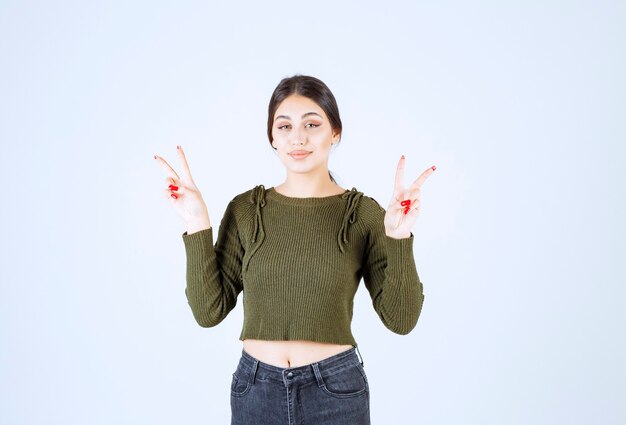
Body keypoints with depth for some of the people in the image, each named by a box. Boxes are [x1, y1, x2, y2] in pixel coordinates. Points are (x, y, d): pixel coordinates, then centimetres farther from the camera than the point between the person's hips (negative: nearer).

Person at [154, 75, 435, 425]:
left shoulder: (364, 213, -6)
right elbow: (210, 310, -5)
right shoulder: (245, 209, -3)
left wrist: (400, 237, -21)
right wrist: (198, 226, -13)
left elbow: (401, 318, -9)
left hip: (335, 392, -1)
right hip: (256, 391, 1)